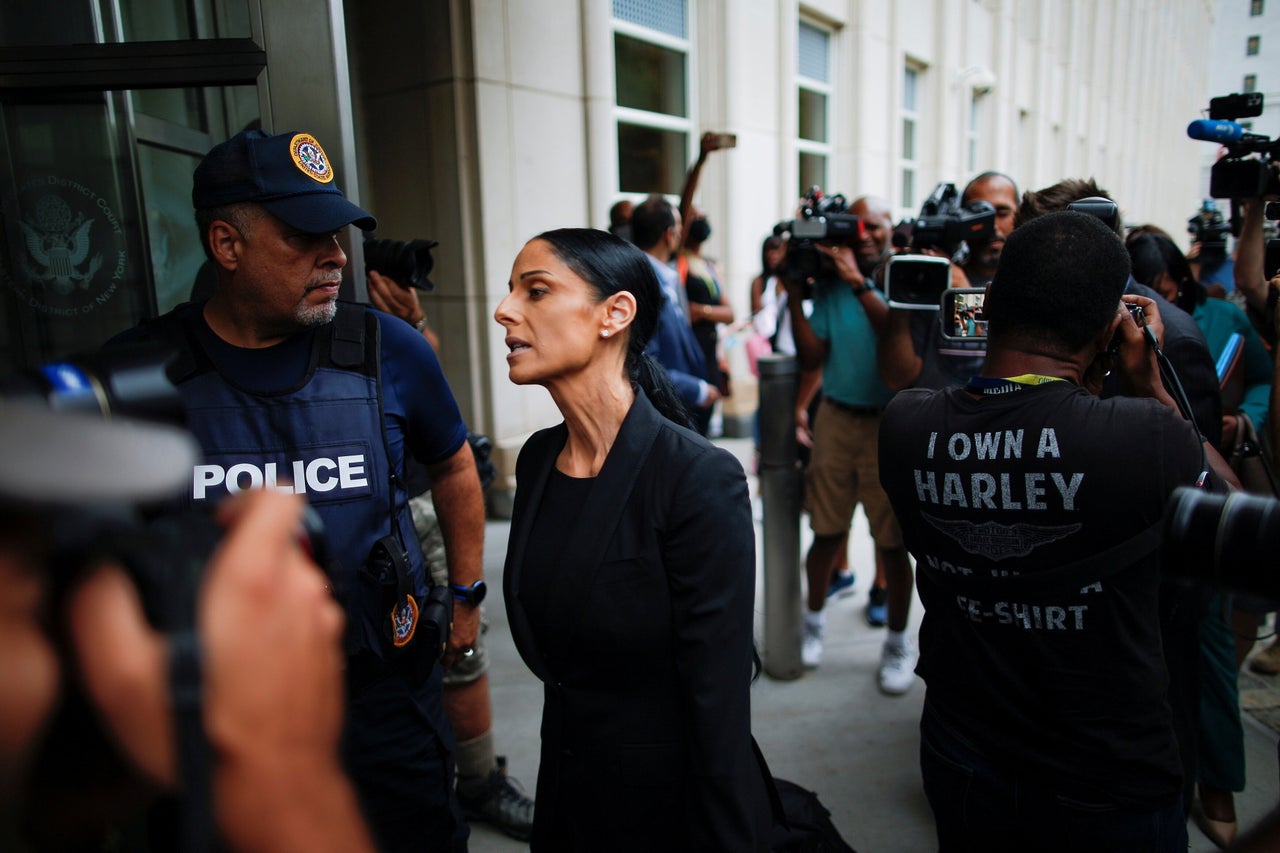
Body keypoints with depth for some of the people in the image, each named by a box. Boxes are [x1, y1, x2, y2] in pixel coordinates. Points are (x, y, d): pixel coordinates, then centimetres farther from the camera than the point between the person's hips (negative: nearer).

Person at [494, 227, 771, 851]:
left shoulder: (699, 480, -25)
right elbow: (552, 652, 6)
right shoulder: (538, 459, -4)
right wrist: (555, 794, 12)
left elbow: (719, 706, -22)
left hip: (669, 801, -6)